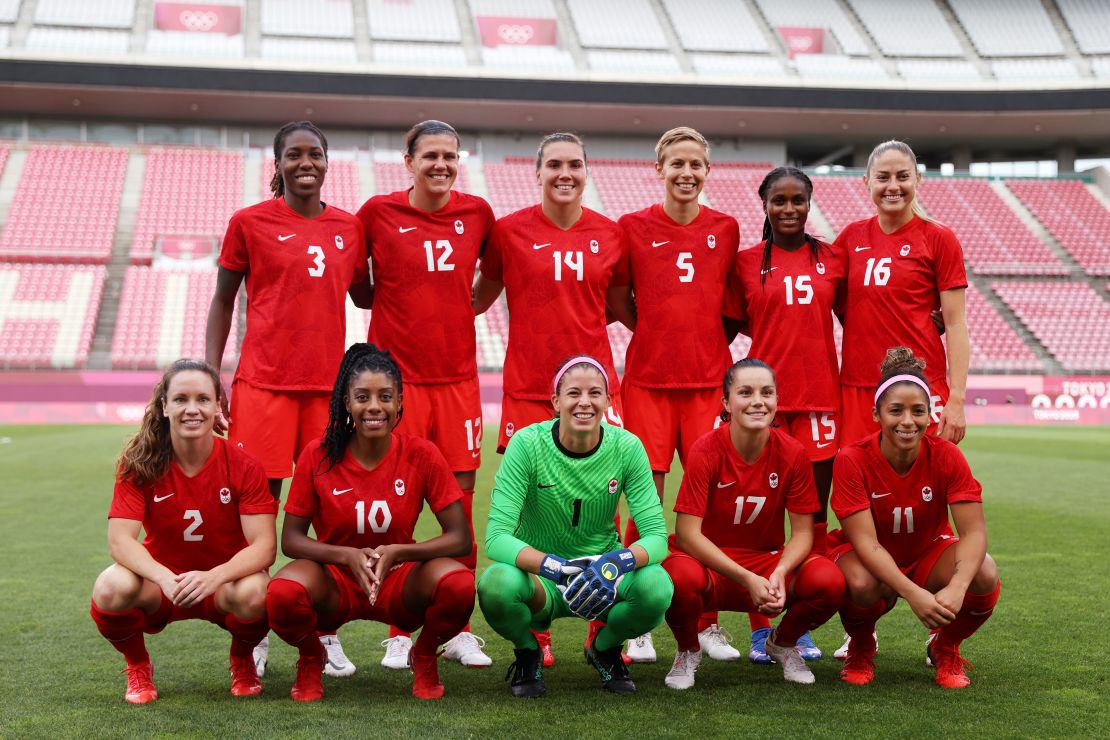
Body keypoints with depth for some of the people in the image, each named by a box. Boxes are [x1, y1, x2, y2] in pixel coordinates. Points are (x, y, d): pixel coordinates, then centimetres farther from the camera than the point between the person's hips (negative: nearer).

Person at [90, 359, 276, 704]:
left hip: (224, 583, -1)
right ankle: (138, 668, 3)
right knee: (111, 588, -32)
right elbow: (120, 539, -19)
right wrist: (166, 578, -39)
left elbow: (263, 546, -20)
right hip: (160, 584, 1)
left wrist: (213, 577, -40)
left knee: (253, 593, -35)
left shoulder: (242, 465, -14)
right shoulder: (140, 463, -12)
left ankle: (242, 662, 3)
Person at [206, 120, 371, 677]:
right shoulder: (249, 223, 2)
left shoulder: (348, 228, 10)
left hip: (329, 382, 3)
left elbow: (363, 295, 22)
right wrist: (211, 375, -2)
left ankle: (327, 631, 13)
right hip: (264, 382, -3)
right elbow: (222, 301, 6)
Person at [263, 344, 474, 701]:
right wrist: (347, 555, -25)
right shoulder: (318, 456, -10)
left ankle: (424, 658, 4)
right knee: (282, 593, -34)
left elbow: (460, 538, -11)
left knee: (460, 584, -31)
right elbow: (291, 538, -6)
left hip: (399, 582, 0)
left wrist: (396, 553, -27)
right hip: (334, 583, 0)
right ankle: (310, 659, 4)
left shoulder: (422, 455, -10)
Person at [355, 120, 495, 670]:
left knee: (461, 499, 3)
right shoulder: (378, 212, -1)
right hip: (396, 375, -2)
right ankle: (399, 633, 11)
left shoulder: (477, 213, 7)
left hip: (458, 377, 3)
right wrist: (394, 313, 5)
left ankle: (459, 630, 14)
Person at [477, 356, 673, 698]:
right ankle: (528, 652, 2)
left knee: (657, 586, -30)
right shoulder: (527, 443, -17)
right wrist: (555, 567, -40)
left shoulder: (627, 447, -12)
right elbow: (496, 537, -23)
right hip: (539, 579, -1)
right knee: (496, 583, -35)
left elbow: (656, 534, -14)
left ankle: (604, 648, 7)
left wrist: (618, 563, -37)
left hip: (602, 573, 2)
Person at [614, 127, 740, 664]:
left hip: (709, 378, 2)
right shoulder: (632, 227, 4)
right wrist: (658, 332, 3)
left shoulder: (726, 229, 9)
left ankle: (707, 621, 13)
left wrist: (704, 336, 6)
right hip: (648, 378, -2)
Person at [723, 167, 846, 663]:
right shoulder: (746, 262, 4)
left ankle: (803, 627, 15)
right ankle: (760, 629, 9)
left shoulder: (832, 259, 9)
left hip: (820, 398, 2)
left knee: (814, 515, 5)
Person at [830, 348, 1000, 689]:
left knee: (985, 577, -29)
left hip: (929, 553, 2)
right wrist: (913, 593, -42)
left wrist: (956, 588, -42)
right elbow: (865, 541, -28)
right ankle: (861, 649, 0)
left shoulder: (947, 456, -17)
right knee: (862, 583, -38)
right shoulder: (852, 460, -23)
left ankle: (945, 649, 4)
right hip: (870, 559, -2)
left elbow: (974, 530, -23)